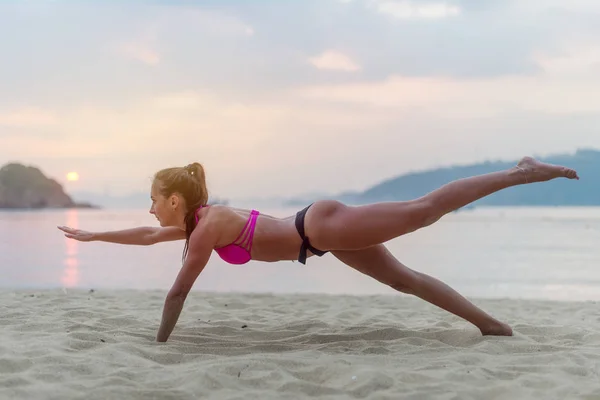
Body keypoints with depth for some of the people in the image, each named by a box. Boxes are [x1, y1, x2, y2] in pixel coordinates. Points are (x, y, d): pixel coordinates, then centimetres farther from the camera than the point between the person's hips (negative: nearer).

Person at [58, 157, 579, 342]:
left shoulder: (207, 228, -13)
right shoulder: (198, 220, 13)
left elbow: (178, 294, -11)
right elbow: (149, 237, 28)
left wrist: (161, 344, -3)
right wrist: (94, 235, 34)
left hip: (324, 227, -9)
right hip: (324, 232, 9)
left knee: (423, 210, -12)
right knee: (403, 279, 9)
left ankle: (522, 172, -11)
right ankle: (494, 327, 11)